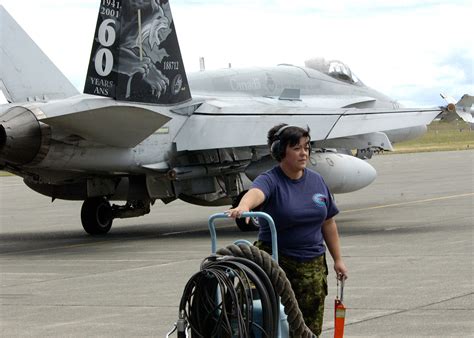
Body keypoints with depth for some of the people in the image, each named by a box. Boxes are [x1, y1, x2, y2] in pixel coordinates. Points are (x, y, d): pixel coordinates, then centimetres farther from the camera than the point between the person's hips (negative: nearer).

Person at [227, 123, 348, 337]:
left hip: (313, 265, 5)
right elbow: (255, 193, -34)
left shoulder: (317, 181, 8)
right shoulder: (270, 181, -9)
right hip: (276, 263, -4)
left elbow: (328, 223, 16)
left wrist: (337, 259, 15)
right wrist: (243, 207, -56)